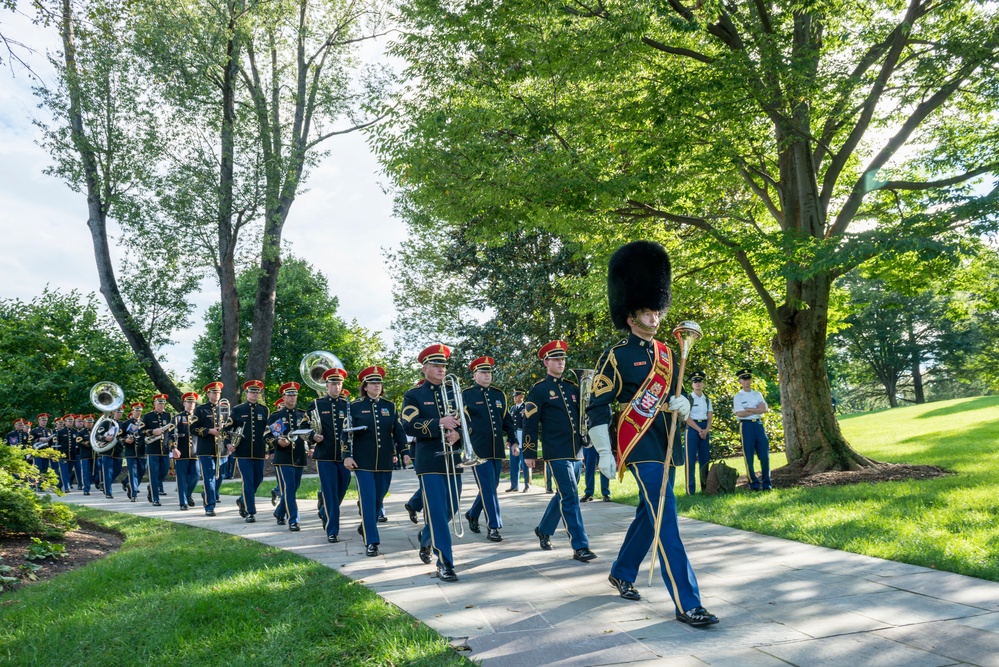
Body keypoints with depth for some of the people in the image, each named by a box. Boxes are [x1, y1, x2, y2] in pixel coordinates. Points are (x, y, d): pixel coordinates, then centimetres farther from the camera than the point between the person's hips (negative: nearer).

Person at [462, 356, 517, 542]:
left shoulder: (499, 395, 12)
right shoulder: (466, 395, -1)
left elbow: (507, 420, 16)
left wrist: (513, 441, 8)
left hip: (497, 450, 5)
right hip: (478, 450, -5)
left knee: (491, 487, 13)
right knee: (488, 488, -8)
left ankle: (472, 514, 35)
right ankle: (493, 528, -2)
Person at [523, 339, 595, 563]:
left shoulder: (572, 388, 14)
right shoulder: (539, 390, -4)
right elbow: (530, 423, -6)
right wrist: (529, 453, -8)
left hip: (576, 452, 7)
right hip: (557, 454, -7)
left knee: (563, 496, 16)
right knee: (570, 497, -10)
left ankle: (544, 530, 35)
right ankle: (580, 546, -6)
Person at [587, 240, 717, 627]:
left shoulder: (665, 353, 12)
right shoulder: (616, 357, -10)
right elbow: (597, 407, -12)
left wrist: (681, 403, -3)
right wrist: (604, 453, -18)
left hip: (665, 445, 8)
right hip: (641, 447, -8)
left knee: (648, 515, 18)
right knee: (666, 522, -11)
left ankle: (622, 573, 39)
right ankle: (687, 605, -9)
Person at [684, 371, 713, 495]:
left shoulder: (707, 399, 12)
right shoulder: (688, 399, -4)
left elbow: (710, 417, 7)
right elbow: (687, 418, -10)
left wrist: (706, 430, -10)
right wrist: (699, 430, -15)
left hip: (705, 430, 5)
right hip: (692, 429, -5)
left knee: (705, 459, 7)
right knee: (690, 459, -6)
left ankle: (705, 486, 14)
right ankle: (690, 489, -4)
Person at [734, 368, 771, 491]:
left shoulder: (757, 394, 12)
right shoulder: (738, 397, 0)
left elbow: (765, 409, -2)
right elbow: (739, 413, -13)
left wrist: (748, 409, -10)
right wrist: (757, 409, -6)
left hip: (758, 424, 3)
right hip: (746, 425, -3)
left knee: (764, 455, 0)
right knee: (749, 457, 0)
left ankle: (766, 483, 8)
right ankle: (754, 483, 10)